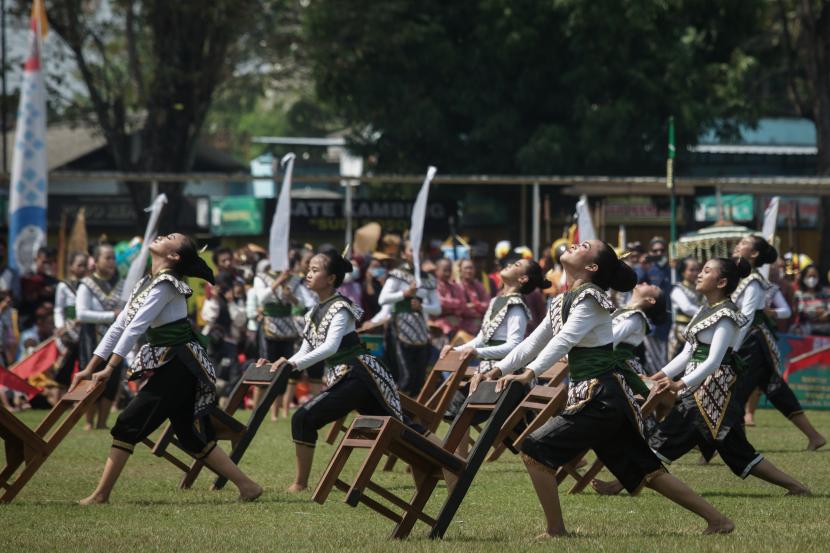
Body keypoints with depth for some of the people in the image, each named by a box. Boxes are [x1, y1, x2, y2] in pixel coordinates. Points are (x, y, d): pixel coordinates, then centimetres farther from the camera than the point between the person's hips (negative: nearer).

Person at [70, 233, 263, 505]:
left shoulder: (165, 285, -14)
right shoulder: (146, 283, 14)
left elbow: (136, 327, -20)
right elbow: (119, 326, 14)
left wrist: (109, 368, -24)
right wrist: (90, 368, 11)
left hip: (177, 367, -9)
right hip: (170, 365, 9)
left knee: (129, 425, -7)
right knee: (193, 437, 9)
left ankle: (101, 494, -3)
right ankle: (246, 485, 10)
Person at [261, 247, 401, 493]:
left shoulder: (340, 309, -12)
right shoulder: (314, 314, 15)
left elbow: (330, 346, -26)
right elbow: (306, 353, 17)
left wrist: (293, 364, -33)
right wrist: (279, 365, 1)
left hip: (358, 377, -9)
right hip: (340, 380, 9)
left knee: (304, 418, -17)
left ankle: (300, 483, -13)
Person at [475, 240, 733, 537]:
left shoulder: (589, 300, -12)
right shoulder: (562, 301, 15)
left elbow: (563, 340, -26)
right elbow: (534, 342, 18)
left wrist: (528, 374, -37)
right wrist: (499, 370, 9)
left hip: (601, 397, -9)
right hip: (593, 394, 9)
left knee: (535, 450, -10)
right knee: (642, 469, 11)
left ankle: (555, 531, -2)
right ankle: (716, 519, 14)